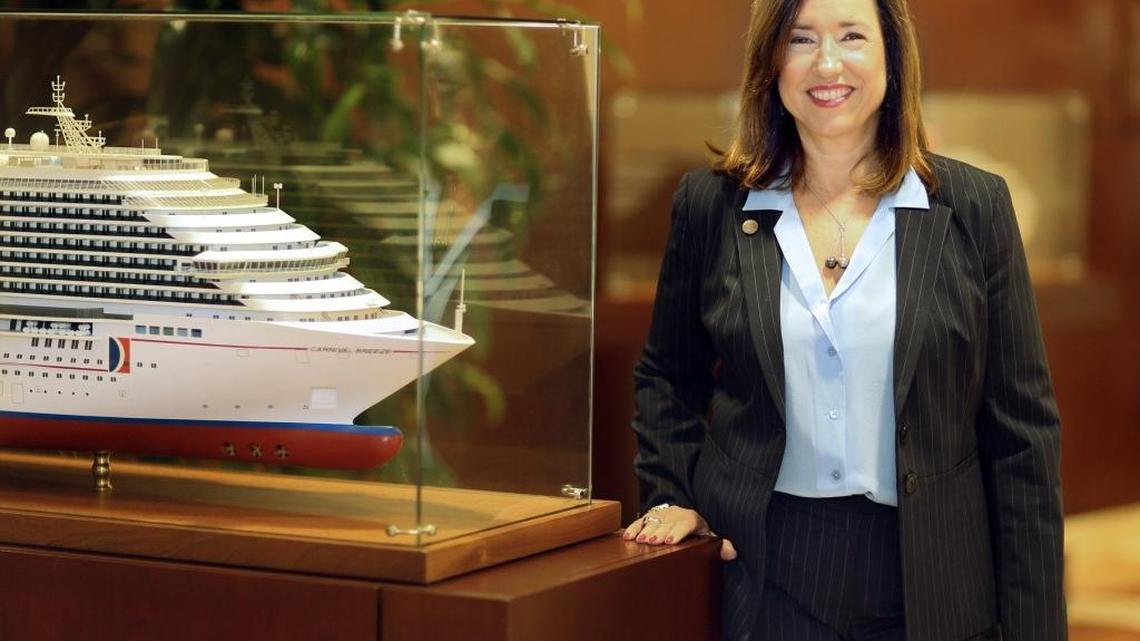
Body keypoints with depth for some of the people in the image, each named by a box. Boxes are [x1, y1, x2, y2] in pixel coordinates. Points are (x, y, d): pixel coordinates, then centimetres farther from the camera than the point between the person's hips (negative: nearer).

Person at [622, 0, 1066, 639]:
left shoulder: (975, 206, -1)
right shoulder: (710, 204, 2)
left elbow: (1022, 431, -2)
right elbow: (667, 379, 17)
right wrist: (672, 494, 1)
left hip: (928, 586, 0)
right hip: (766, 578, 1)